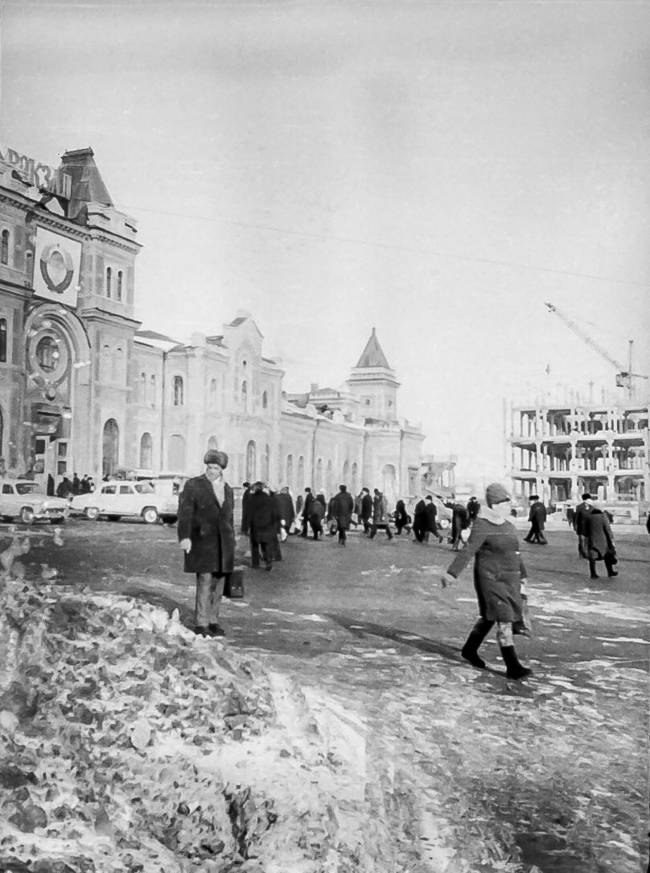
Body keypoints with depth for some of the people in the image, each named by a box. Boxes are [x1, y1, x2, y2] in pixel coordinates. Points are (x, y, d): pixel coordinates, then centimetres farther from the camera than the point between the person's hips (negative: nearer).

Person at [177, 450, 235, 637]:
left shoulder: (227, 489, 14)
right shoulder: (193, 485, -2)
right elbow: (185, 512, -10)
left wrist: (230, 544, 19)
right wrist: (184, 537, -23)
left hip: (223, 543, 5)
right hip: (202, 541, -5)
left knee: (219, 582, 6)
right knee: (205, 582, -9)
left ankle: (213, 620, 15)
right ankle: (201, 624, -3)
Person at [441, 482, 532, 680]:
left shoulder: (509, 527, 12)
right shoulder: (482, 526, -13)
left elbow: (515, 554, 21)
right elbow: (467, 552, -21)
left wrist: (522, 577, 25)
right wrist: (452, 573, -28)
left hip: (508, 580, 8)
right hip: (490, 579, -8)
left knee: (489, 617, 18)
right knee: (504, 621, -12)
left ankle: (469, 649, 36)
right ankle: (512, 666, -12)